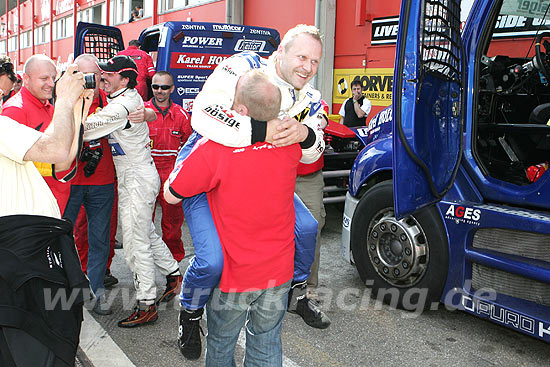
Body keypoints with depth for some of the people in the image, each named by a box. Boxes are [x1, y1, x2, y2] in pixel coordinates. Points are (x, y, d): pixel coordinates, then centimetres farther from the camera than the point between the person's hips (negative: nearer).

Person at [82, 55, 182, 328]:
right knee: (147, 234, 21)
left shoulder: (120, 107, -21)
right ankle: (174, 274, 37)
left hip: (137, 179, -10)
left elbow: (84, 131, -22)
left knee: (135, 243, -5)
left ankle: (146, 307, 4)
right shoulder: (132, 96, 7)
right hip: (134, 177, 10)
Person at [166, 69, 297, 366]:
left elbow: (171, 195, -11)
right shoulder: (288, 144, -11)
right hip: (278, 274, 3)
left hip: (232, 275, -3)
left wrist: (197, 143, 1)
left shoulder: (214, 149, -25)